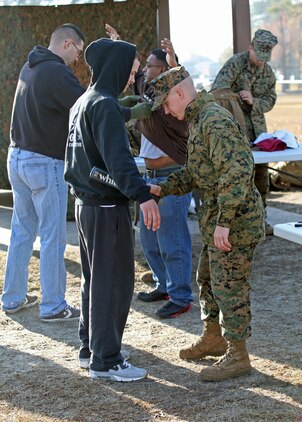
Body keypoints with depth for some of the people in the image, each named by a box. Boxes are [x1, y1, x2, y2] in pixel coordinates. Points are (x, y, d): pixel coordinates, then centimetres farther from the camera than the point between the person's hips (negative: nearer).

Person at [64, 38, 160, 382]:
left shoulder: (82, 103, 13)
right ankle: (105, 360, 2)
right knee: (114, 281, -3)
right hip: (107, 207, -10)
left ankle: (91, 344, 30)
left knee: (93, 278, 19)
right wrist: (143, 195, -39)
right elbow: (118, 157, -31)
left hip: (85, 203, 10)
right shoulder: (104, 105, -18)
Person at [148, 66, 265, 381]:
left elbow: (238, 171, -28)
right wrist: (162, 189, 8)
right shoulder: (198, 121, 14)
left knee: (229, 287, -2)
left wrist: (224, 222, -28)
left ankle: (237, 356, 9)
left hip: (235, 223, -11)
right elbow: (194, 173, 22)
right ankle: (213, 338, 36)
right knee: (207, 279, 21)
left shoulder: (216, 121, -21)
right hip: (215, 221, 11)